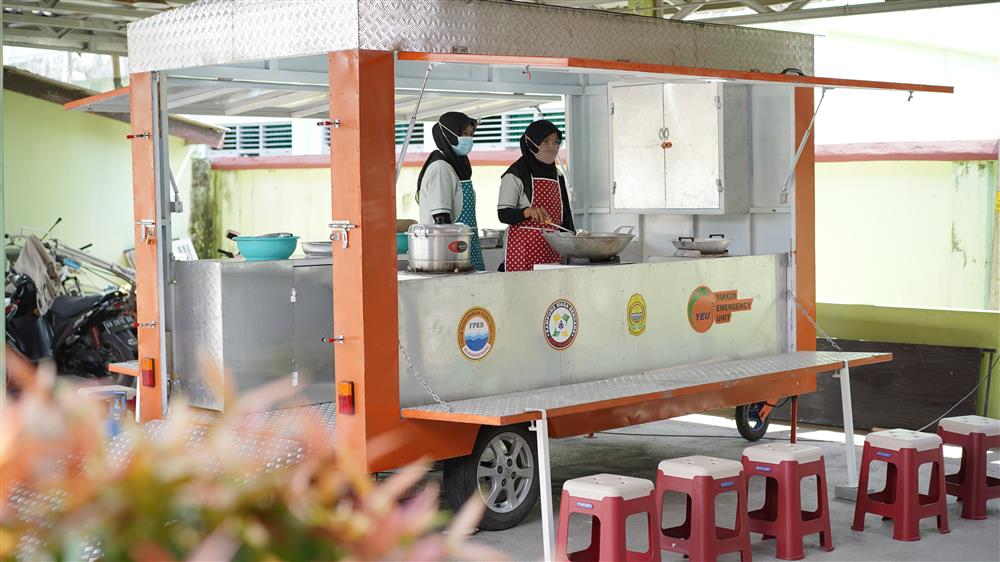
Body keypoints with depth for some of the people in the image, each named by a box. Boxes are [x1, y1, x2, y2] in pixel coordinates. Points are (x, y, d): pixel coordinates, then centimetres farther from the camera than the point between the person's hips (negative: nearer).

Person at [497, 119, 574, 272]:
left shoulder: (557, 175, 18)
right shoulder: (515, 175, -3)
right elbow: (503, 214, -10)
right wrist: (528, 212, -27)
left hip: (552, 250, 6)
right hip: (524, 249, -6)